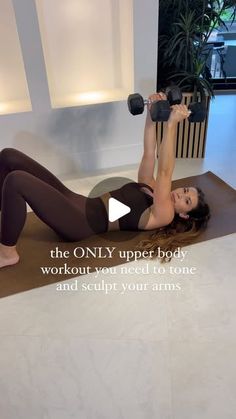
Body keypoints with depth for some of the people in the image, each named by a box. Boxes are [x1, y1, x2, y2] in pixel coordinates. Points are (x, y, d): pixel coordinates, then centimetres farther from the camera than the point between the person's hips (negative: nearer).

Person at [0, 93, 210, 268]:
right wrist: (152, 112, 2)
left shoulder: (164, 214, -6)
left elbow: (165, 172, -18)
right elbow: (149, 154, 12)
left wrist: (172, 124, -24)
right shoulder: (151, 189, 17)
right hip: (79, 204, 8)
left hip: (78, 223, -8)